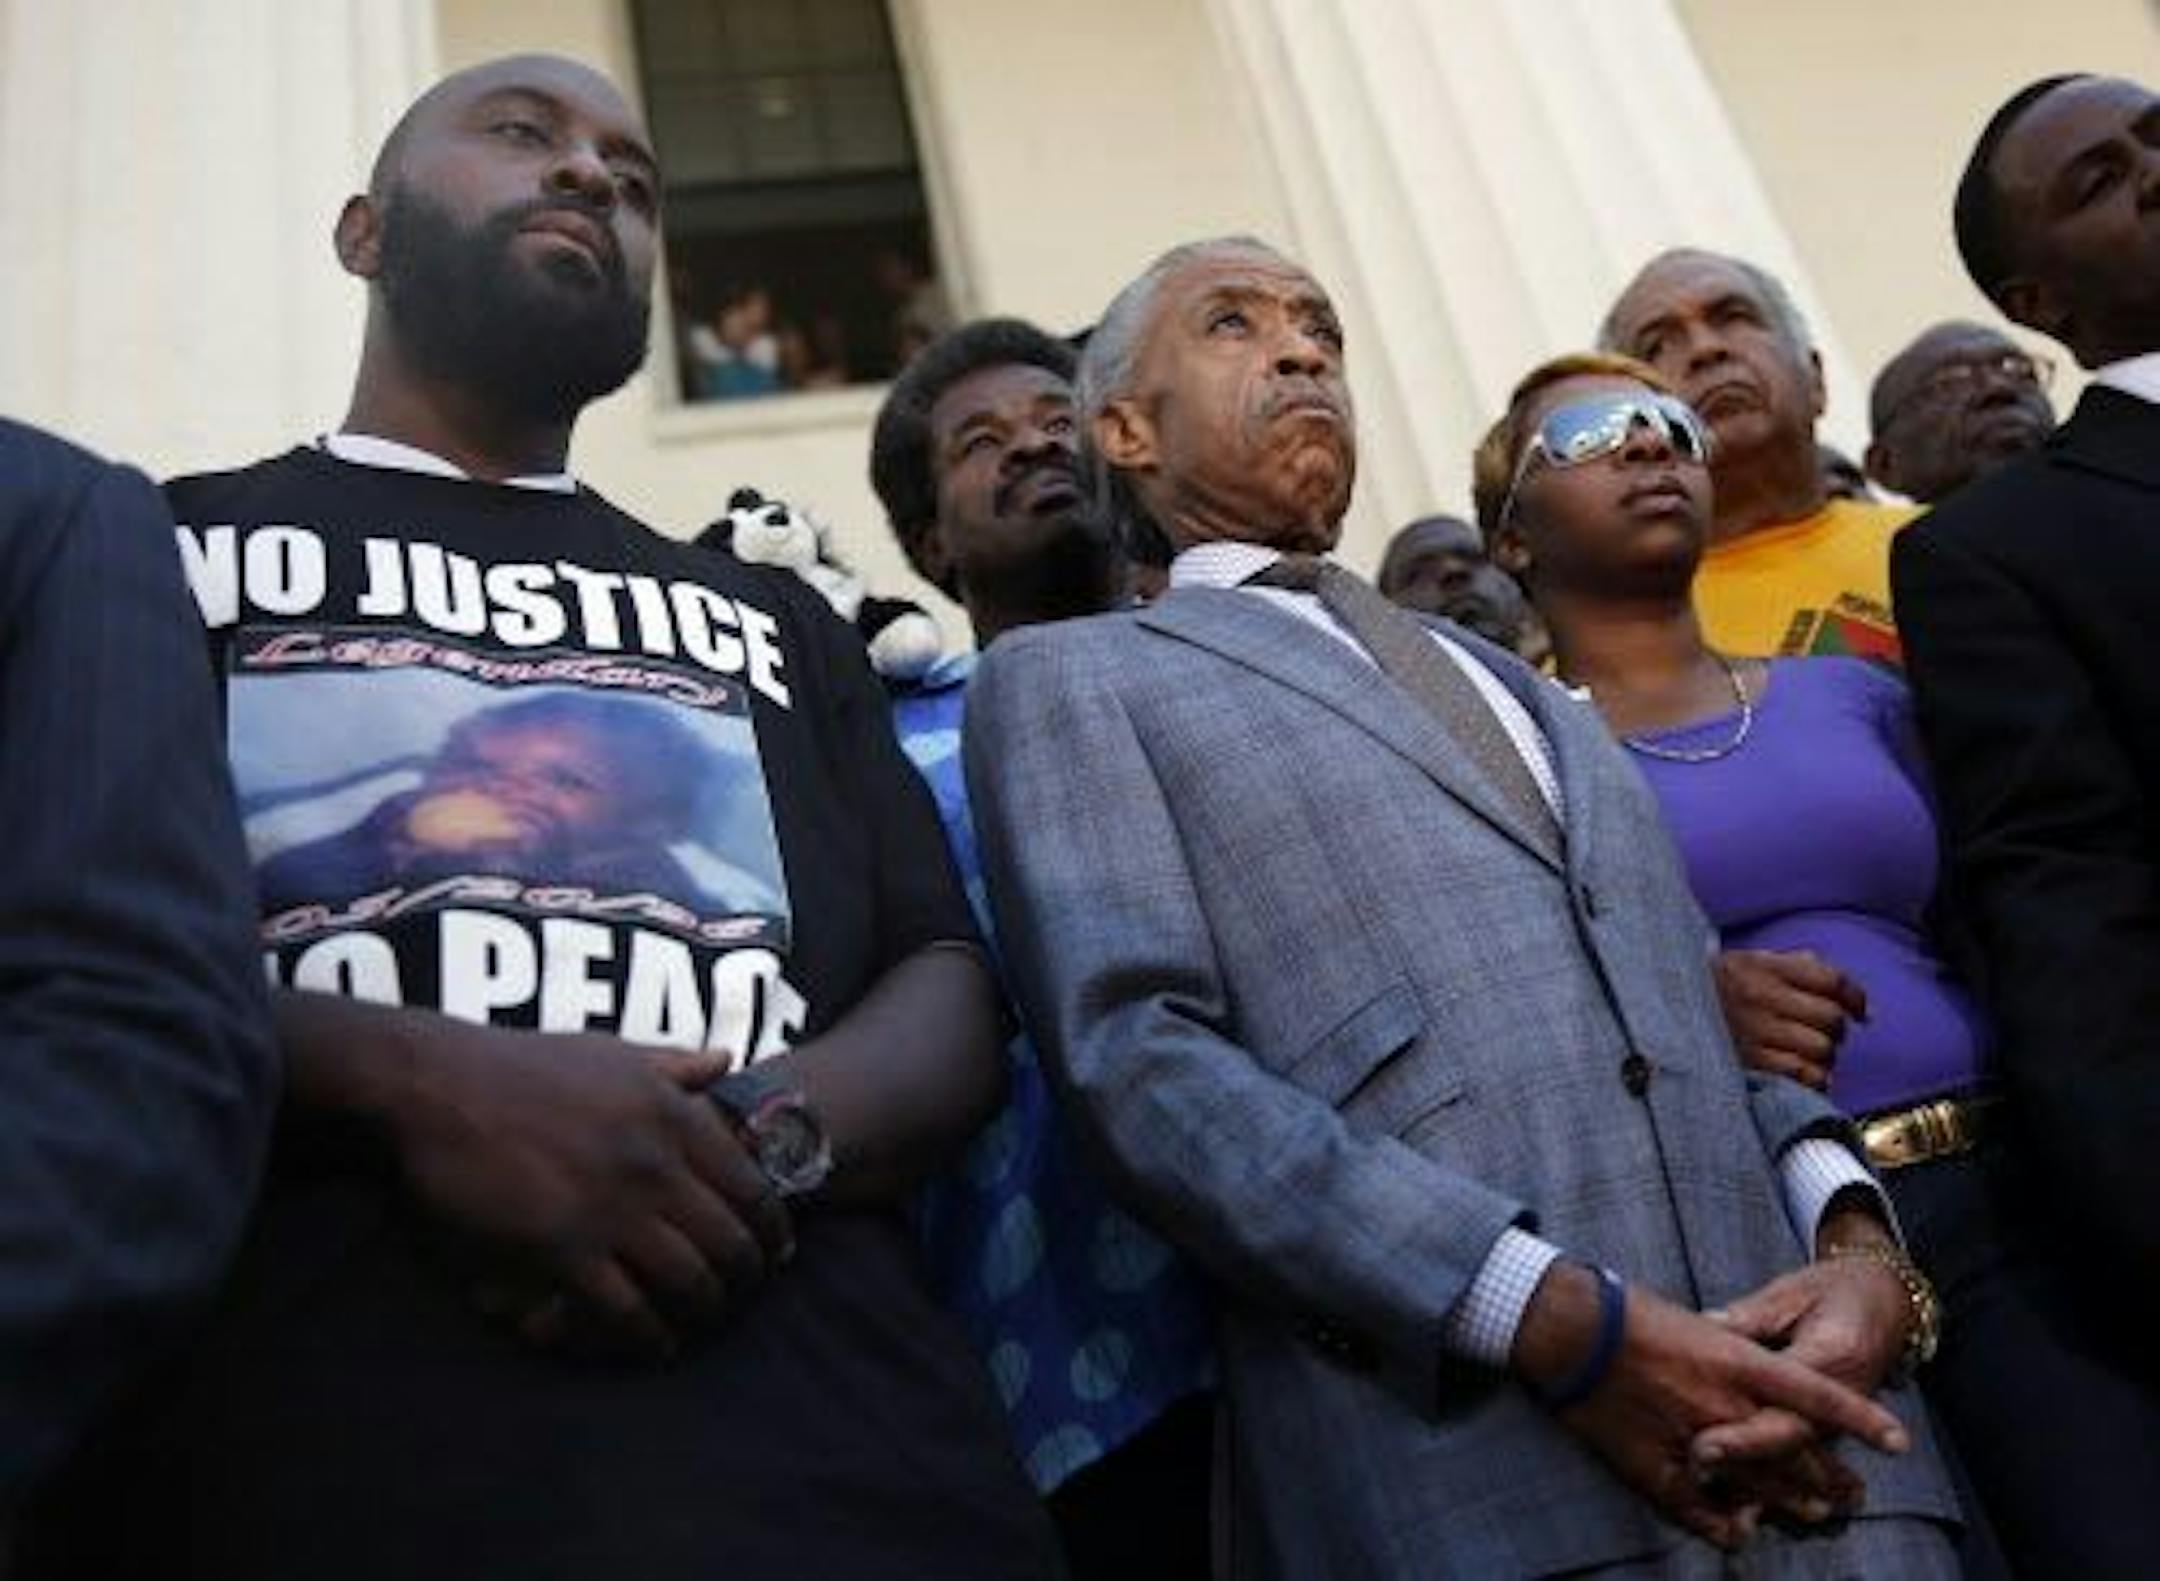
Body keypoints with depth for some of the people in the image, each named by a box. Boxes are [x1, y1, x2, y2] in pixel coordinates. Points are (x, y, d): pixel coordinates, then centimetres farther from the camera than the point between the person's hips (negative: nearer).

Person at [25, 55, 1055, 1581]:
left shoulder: (774, 620, 20)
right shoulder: (140, 546, 12)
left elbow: (953, 1002, 11)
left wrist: (771, 1138, -10)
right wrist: (413, 1080, -18)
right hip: (298, 1452, -2)